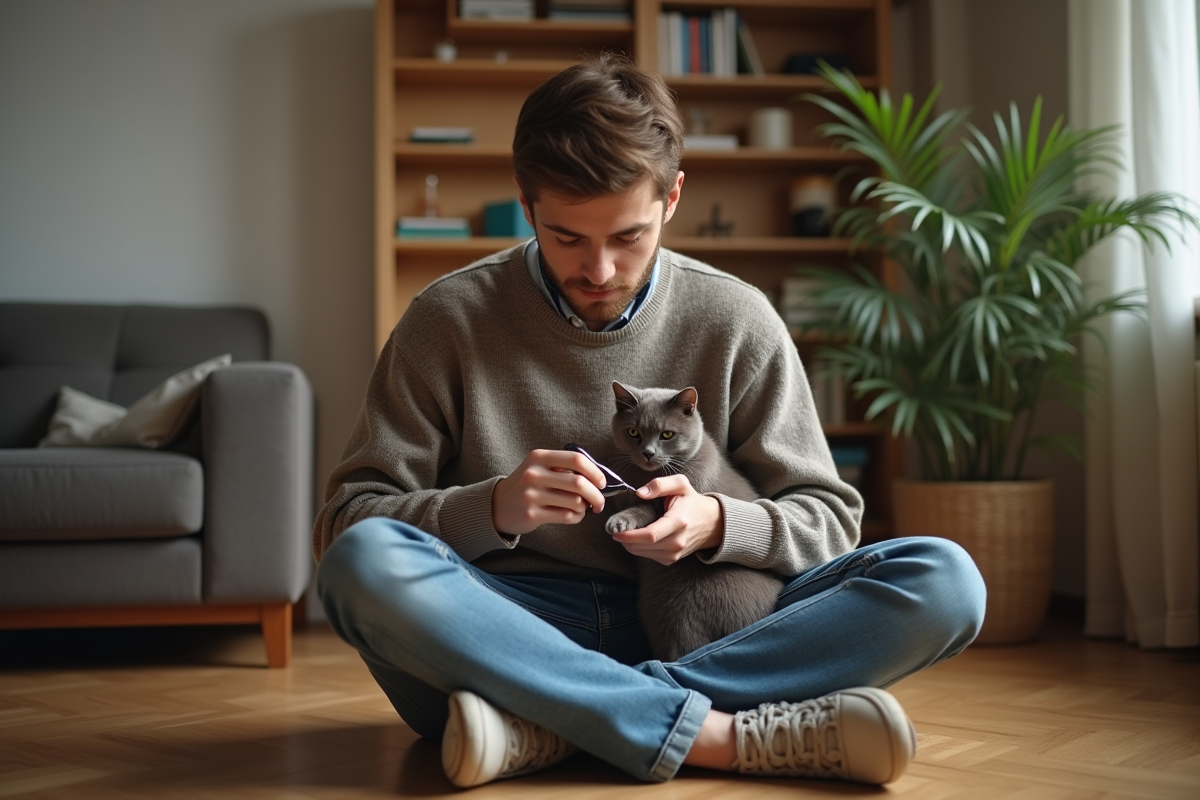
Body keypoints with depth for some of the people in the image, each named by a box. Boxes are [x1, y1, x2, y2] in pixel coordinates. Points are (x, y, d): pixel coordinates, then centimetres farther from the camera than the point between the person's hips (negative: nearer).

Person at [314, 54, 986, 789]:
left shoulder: (736, 323, 3)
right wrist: (491, 509, -21)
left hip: (691, 632, 2)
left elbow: (826, 520, 6)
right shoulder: (451, 320, -1)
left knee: (944, 580, -20)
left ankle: (546, 727, -29)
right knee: (362, 560, -31)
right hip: (514, 633, -1)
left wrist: (717, 524, -16)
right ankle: (728, 736, -33)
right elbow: (345, 521, -3)